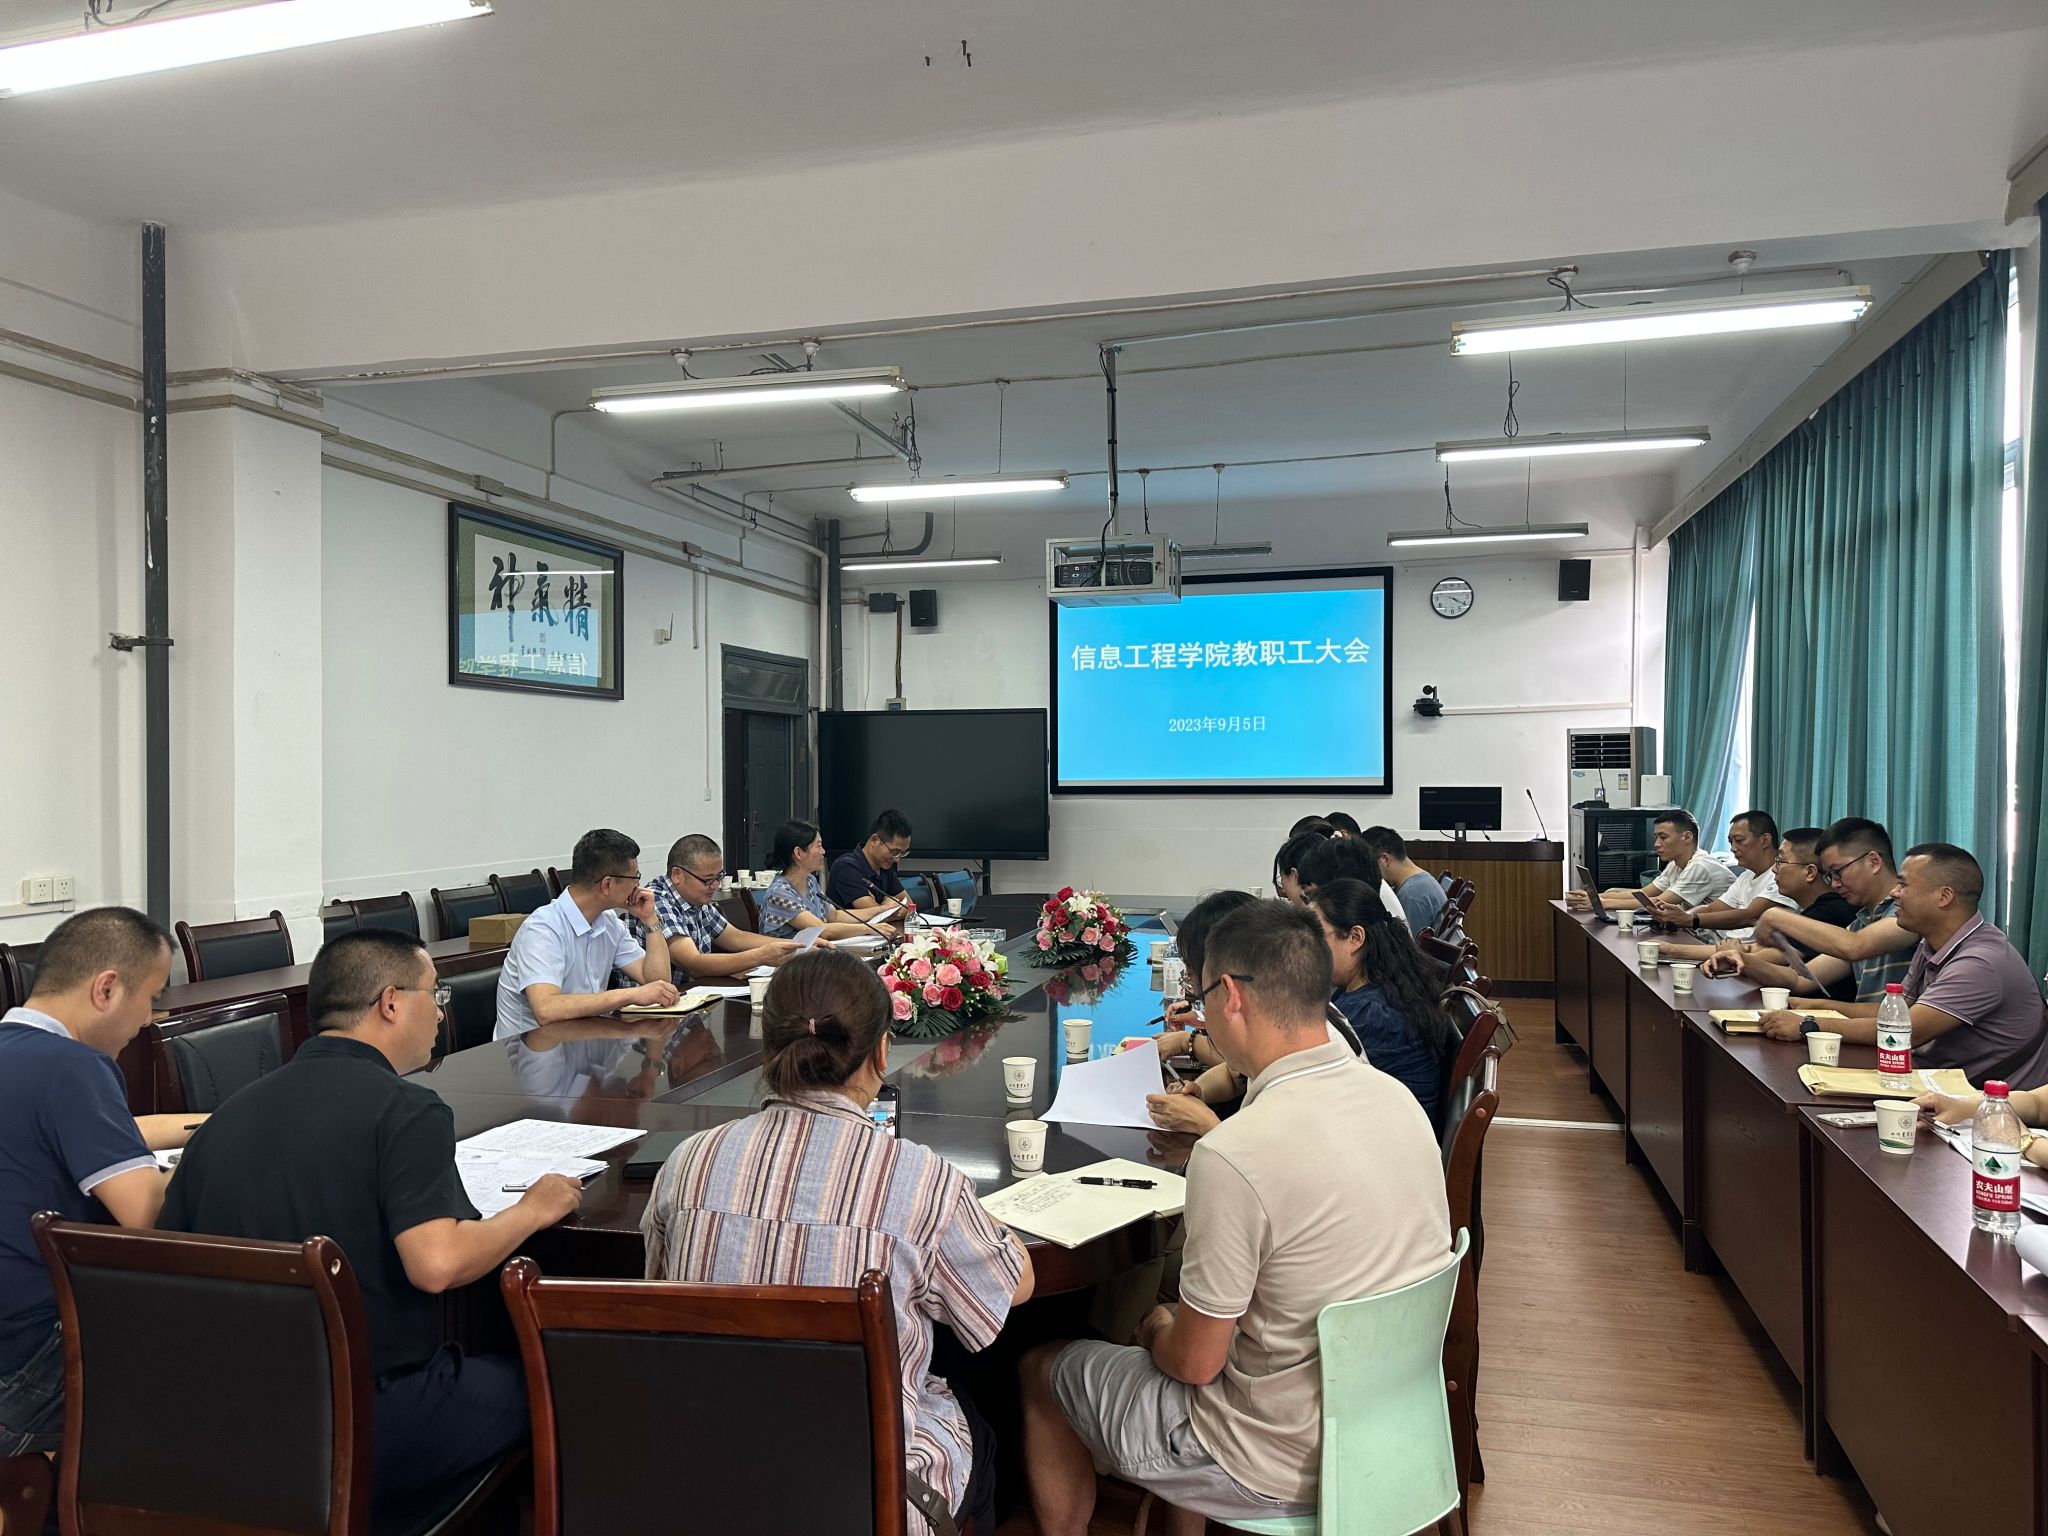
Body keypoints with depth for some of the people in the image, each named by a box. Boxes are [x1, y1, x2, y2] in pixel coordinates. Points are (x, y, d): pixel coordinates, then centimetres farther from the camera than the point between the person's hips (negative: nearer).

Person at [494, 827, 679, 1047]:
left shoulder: (609, 922, 6)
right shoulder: (542, 930, -20)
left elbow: (658, 980, 4)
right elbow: (546, 1010, -34)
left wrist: (650, 919, -2)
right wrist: (632, 994, -35)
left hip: (586, 1040, 8)